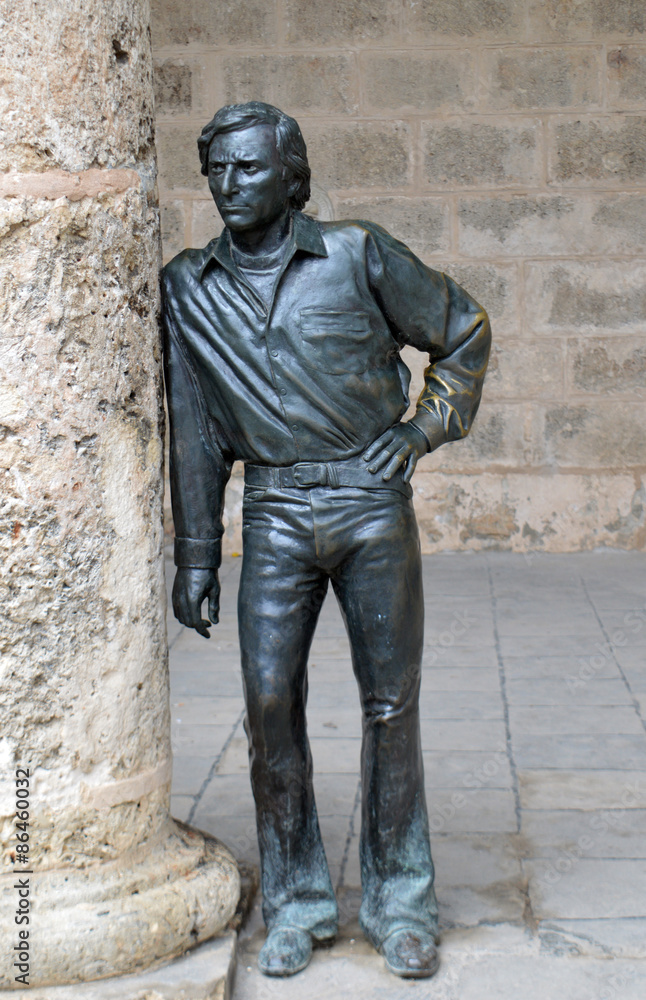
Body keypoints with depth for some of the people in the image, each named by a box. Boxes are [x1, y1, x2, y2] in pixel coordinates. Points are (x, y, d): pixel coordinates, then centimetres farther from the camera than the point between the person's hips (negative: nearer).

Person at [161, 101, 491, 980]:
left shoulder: (359, 255, -3)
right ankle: (297, 907, 11)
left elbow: (464, 330, 9)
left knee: (391, 703, 0)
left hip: (373, 504, -2)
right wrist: (195, 558, 5)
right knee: (270, 704, -5)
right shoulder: (190, 289, 4)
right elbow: (194, 433, 7)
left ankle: (399, 905, 15)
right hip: (275, 518, 2)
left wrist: (427, 431, -1)